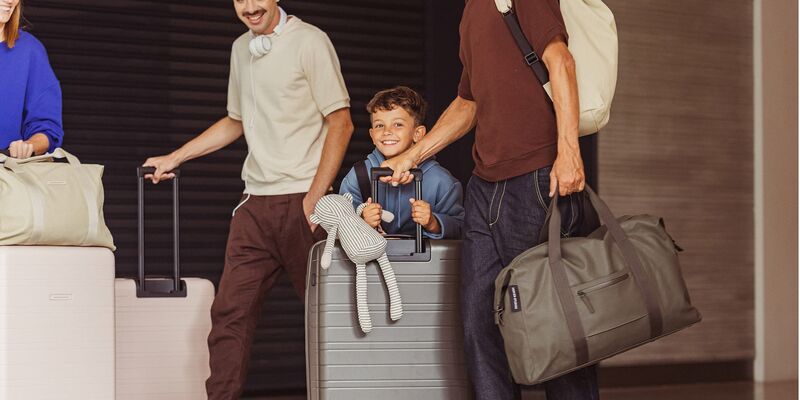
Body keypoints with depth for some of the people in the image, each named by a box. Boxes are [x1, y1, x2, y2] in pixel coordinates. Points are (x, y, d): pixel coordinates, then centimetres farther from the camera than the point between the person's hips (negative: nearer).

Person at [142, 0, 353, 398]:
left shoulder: (309, 41, -5)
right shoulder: (241, 49, 17)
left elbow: (340, 123, -8)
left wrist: (314, 198, -15)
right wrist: (173, 159, 27)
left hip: (300, 200, -6)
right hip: (255, 202, 6)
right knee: (230, 309, 0)